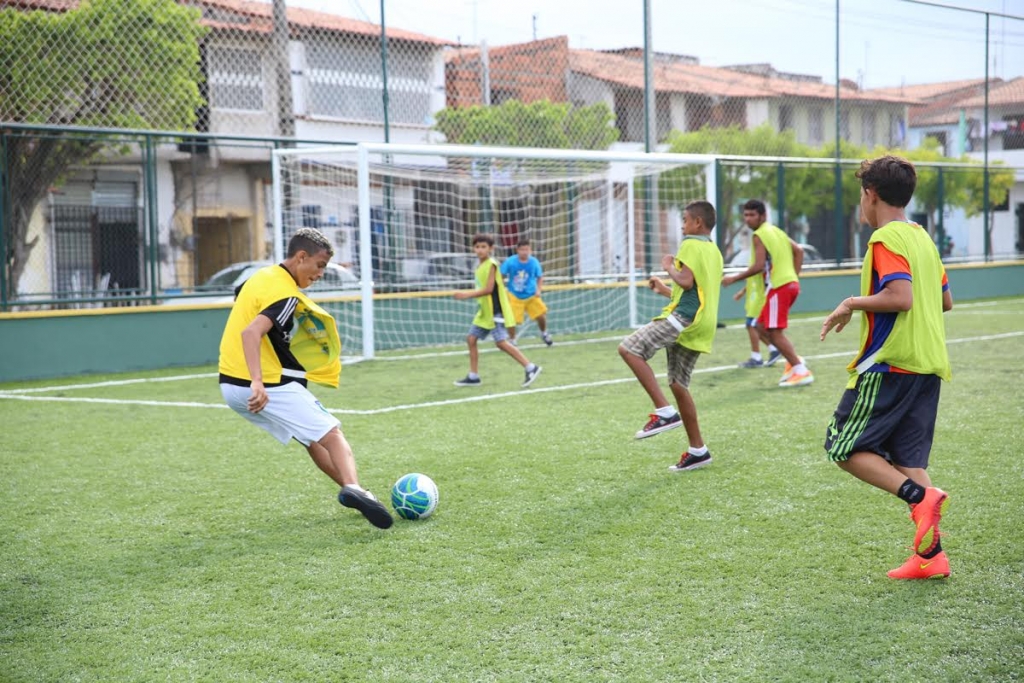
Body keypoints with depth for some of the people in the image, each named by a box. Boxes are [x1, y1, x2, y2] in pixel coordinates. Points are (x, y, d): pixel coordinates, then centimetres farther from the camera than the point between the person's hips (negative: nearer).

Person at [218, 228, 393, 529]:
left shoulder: (261, 276, 10)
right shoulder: (287, 296, -18)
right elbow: (250, 333, -32)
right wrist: (258, 382, -43)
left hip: (231, 382, 9)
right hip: (268, 388, -9)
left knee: (313, 438, 21)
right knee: (331, 434, -11)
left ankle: (352, 490, 23)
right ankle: (353, 489, -35)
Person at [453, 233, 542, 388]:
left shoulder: (491, 264, -15)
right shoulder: (480, 266, 11)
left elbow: (488, 289, -23)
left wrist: (467, 295, -22)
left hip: (496, 311, -9)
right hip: (485, 311, 9)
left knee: (501, 342, -16)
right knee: (471, 339, 8)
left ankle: (531, 368, -12)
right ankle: (473, 377, 15)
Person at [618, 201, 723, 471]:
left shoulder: (691, 245, -4)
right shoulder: (714, 251, 24)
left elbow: (687, 281, -18)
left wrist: (669, 266, 0)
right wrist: (665, 290, 35)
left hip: (685, 317, -10)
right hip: (701, 323, 10)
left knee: (629, 349, -17)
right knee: (678, 385, 13)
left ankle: (665, 412, -22)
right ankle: (697, 450, 16)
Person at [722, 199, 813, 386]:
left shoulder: (759, 236, -10)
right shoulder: (776, 231, 18)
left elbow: (759, 266, -18)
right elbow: (799, 251, 20)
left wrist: (734, 278, -10)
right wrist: (794, 276, 20)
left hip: (778, 287, -10)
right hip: (790, 283, 10)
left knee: (774, 332, -7)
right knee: (763, 327, 17)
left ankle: (801, 371, -9)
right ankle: (794, 362, 14)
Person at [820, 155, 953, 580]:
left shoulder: (886, 238, -12)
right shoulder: (922, 237, 15)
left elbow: (900, 297, -24)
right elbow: (945, 300, 21)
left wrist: (853, 303, -10)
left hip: (889, 365, -9)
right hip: (928, 366, 9)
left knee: (844, 448, 0)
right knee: (906, 460, 10)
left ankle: (921, 497, -16)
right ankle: (930, 556, 4)